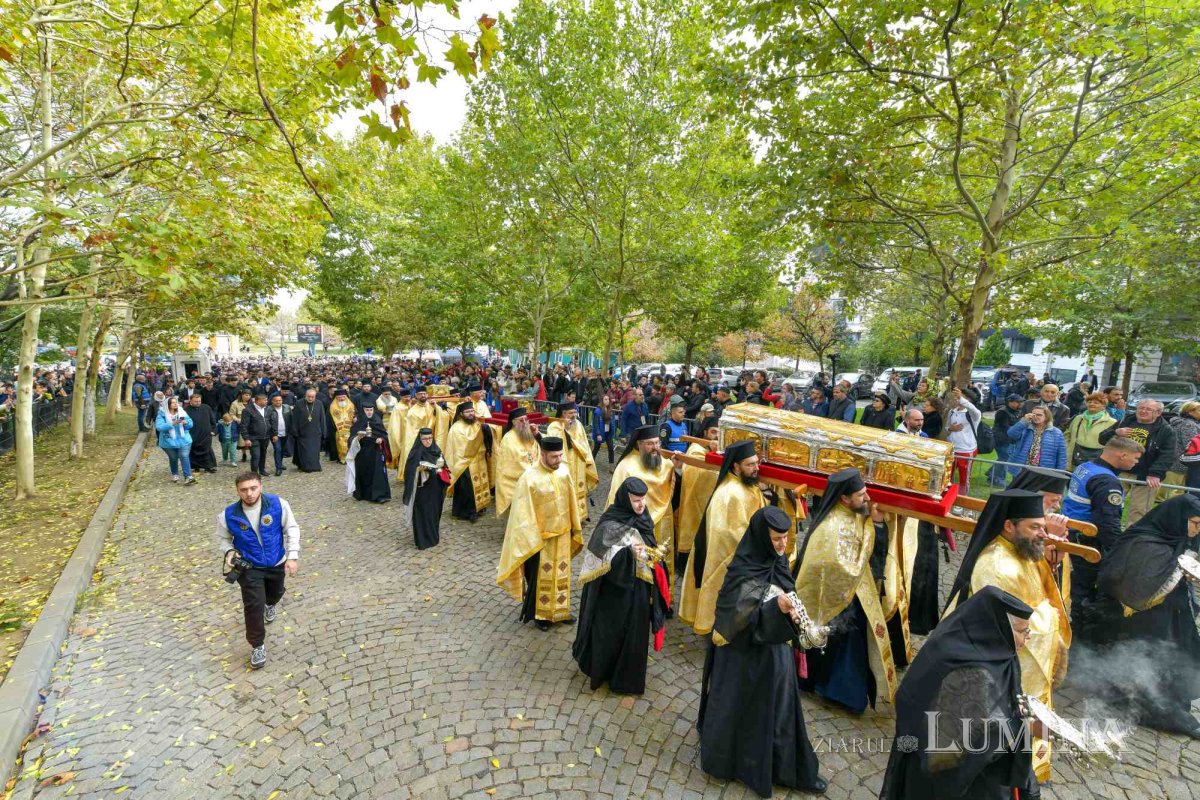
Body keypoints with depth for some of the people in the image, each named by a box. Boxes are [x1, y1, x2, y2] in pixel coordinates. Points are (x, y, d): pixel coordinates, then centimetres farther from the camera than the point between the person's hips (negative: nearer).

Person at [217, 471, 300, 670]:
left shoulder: (278, 504, -21)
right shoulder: (229, 515, -18)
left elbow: (291, 529, -11)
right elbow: (223, 538, 3)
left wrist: (292, 556, -15)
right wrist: (229, 552, -18)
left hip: (276, 563, 2)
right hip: (250, 567, -1)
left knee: (275, 593, 27)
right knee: (254, 605, -10)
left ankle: (270, 604, 65)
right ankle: (257, 645, 10)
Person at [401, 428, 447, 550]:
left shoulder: (436, 450, 5)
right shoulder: (416, 452, -10)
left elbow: (442, 466, 16)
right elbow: (410, 471, -14)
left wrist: (440, 469, -3)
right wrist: (420, 468, -29)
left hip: (435, 489, 5)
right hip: (422, 489, -5)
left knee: (435, 511, 15)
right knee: (422, 513, 0)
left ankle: (434, 536, 31)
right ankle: (422, 540, 10)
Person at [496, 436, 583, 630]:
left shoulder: (564, 471, -6)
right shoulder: (529, 478, -22)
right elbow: (524, 513, -17)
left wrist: (575, 526, 11)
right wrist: (532, 540, -14)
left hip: (563, 534, 5)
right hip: (540, 537, -5)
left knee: (561, 574, 19)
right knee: (541, 577, 12)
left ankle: (560, 610, 37)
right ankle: (539, 614, 31)